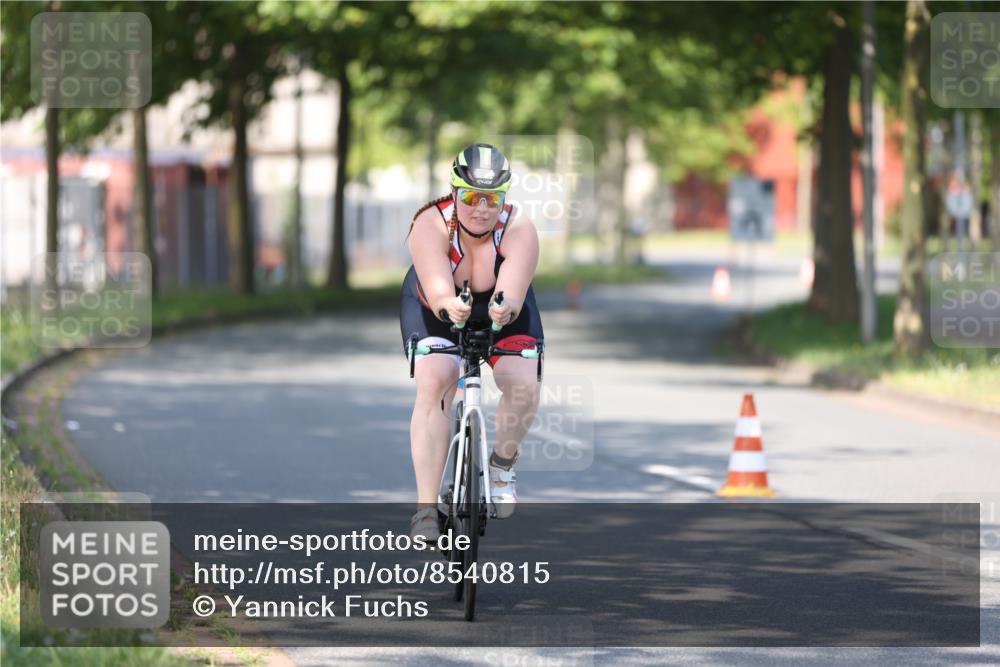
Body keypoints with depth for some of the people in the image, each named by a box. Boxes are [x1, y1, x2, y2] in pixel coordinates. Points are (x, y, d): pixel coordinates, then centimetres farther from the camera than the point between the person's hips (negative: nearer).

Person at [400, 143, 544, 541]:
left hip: (502, 313, 1)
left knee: (524, 384, -24)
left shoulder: (519, 232, -29)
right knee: (433, 383, -25)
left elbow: (513, 294, -44)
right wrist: (448, 307, -67)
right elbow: (436, 288, -44)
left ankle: (503, 462, 7)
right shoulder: (430, 226, -30)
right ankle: (426, 508, -23)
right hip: (436, 311, -1)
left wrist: (505, 310, -67)